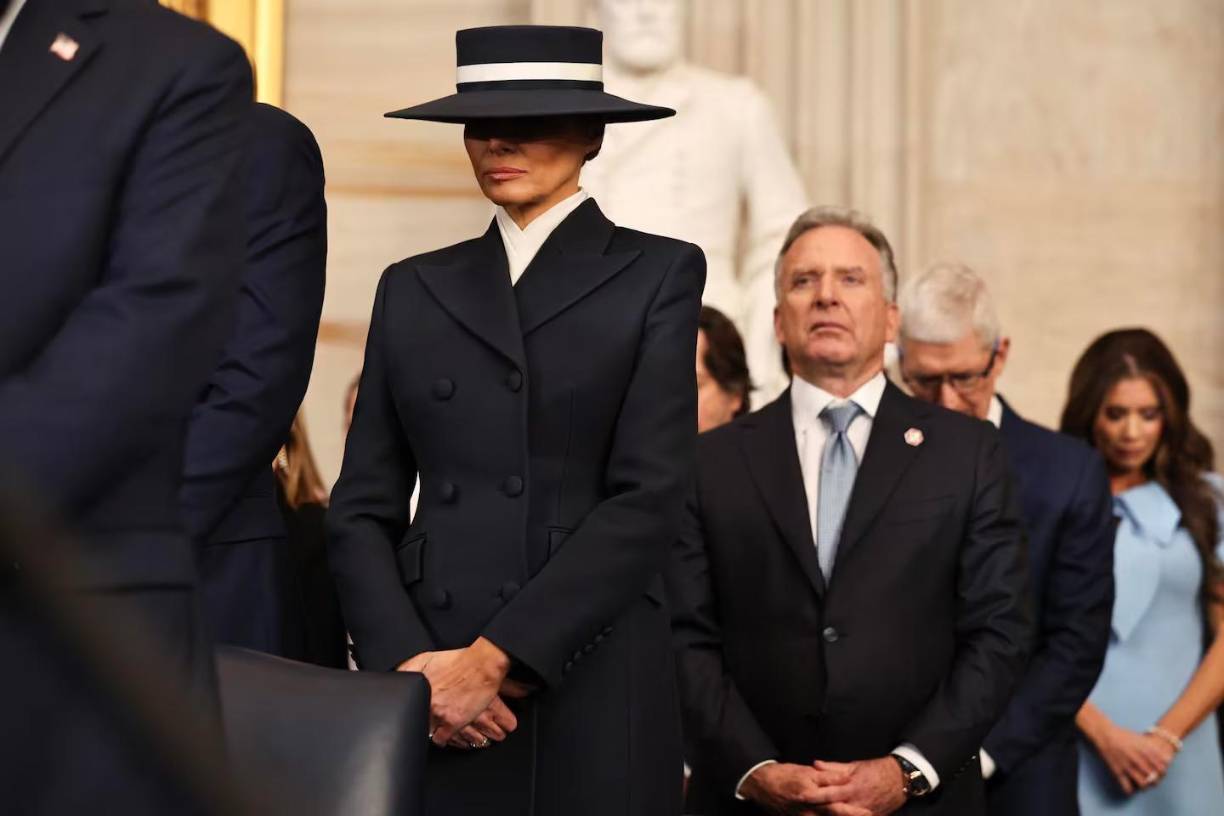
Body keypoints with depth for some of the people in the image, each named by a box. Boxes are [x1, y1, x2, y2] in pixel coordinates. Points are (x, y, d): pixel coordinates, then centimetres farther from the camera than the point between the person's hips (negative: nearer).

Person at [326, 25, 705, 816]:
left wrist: (495, 657, -14)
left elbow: (648, 498, -8)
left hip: (591, 690, -2)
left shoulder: (658, 274, 3)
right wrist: (410, 661, -8)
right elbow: (362, 507, 8)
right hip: (430, 694, 3)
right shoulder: (415, 287, 12)